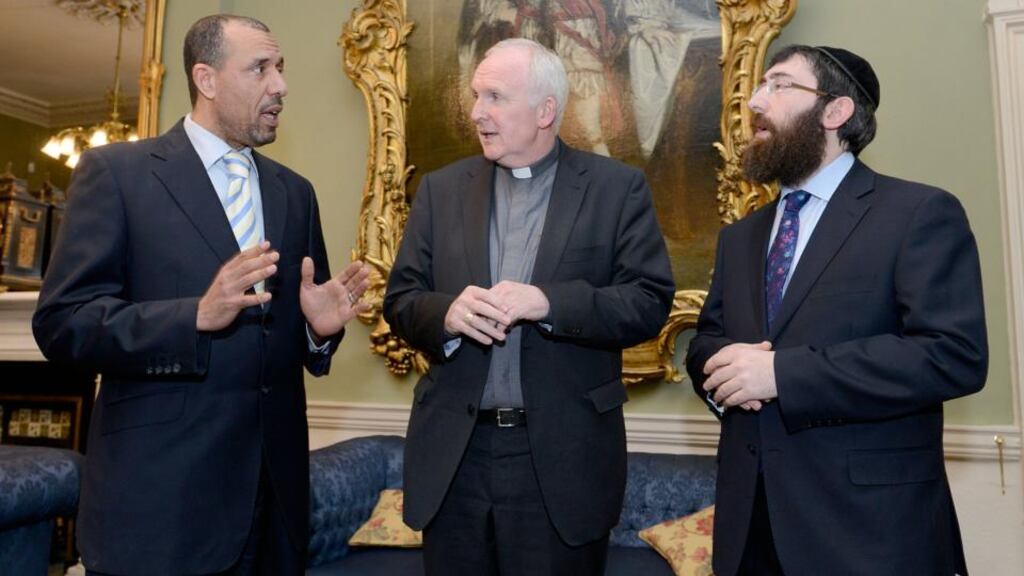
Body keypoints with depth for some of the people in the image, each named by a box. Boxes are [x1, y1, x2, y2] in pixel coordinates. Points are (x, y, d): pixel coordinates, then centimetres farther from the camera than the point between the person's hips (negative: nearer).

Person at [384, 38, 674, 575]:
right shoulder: (442, 188, 6)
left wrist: (548, 303, -22)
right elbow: (400, 300, 5)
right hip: (453, 451, 3)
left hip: (563, 455, -2)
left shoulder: (617, 187, -2)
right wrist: (447, 313, -18)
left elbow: (650, 303, -7)